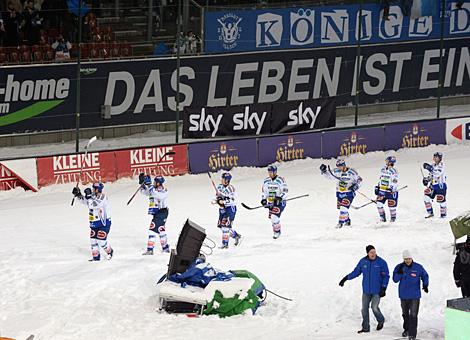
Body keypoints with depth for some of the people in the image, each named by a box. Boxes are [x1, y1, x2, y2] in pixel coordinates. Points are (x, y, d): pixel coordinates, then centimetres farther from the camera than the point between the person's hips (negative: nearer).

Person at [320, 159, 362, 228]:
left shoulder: (352, 172, -14)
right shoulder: (336, 171, -3)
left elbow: (359, 179, -3)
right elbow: (329, 176, 11)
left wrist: (356, 186, -18)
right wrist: (324, 171, -3)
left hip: (349, 193, -6)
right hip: (339, 193, 6)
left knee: (344, 207, -17)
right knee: (340, 208, 13)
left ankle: (341, 222, -10)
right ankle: (347, 221, 33)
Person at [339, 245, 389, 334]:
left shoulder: (381, 262, -8)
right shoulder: (363, 262, 1)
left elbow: (386, 276, -5)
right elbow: (356, 272, 13)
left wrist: (383, 288, -14)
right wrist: (346, 278, 10)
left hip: (377, 291, -4)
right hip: (366, 290, 4)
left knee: (374, 307, -12)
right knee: (364, 309, 4)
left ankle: (381, 321, 17)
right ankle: (365, 327, 17)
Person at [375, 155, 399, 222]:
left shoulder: (393, 171, -14)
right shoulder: (383, 170, 10)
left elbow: (395, 182, -18)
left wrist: (392, 189, -26)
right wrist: (377, 187, 19)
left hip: (391, 191, -6)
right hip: (382, 190, 6)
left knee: (392, 206, 2)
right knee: (379, 203, -5)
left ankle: (393, 218, 22)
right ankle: (382, 218, 8)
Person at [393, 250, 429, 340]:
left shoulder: (418, 267, -7)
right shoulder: (399, 267, -4)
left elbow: (425, 276, 7)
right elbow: (395, 279, -7)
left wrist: (425, 285, -7)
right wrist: (399, 273, -24)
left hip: (415, 295, -3)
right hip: (404, 295, 3)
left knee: (413, 315, -9)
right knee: (405, 314, 18)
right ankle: (406, 329, 38)